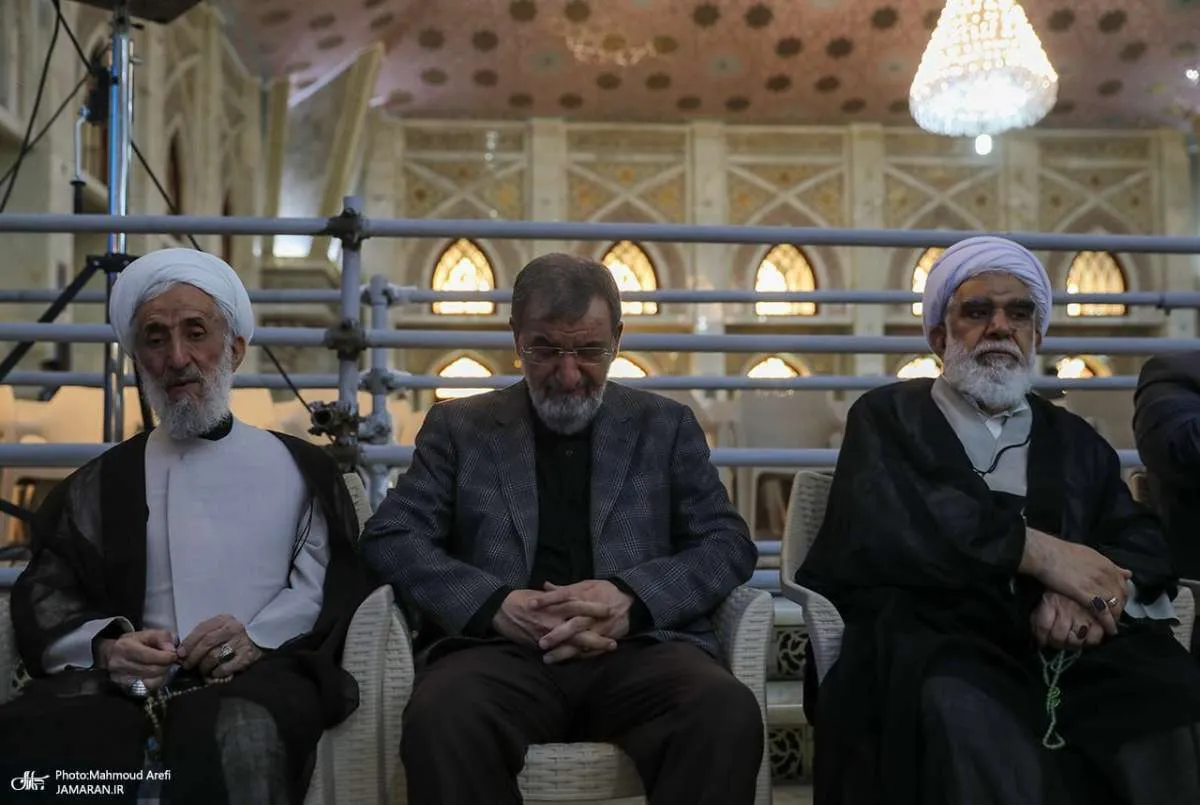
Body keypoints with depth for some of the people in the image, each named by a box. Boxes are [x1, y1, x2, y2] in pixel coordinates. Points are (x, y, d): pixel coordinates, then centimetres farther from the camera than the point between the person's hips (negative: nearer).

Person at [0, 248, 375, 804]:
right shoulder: (101, 483, 23)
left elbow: (331, 578, 8)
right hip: (126, 682, 2)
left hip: (260, 672, -1)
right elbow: (45, 598, 13)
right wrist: (105, 646, -12)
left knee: (240, 739, -39)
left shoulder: (300, 467, 21)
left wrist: (258, 636, -14)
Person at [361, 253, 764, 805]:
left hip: (639, 647, 1)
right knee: (441, 718, -36)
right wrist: (496, 604, -12)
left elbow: (729, 544, 10)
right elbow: (390, 536, 6)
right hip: (500, 649, 0)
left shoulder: (665, 426, 18)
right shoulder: (459, 427, 17)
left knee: (728, 713, -33)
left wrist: (632, 595, -11)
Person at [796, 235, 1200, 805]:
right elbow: (884, 522, -6)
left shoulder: (1076, 443, 25)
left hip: (1059, 652, 3)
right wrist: (1037, 550, -12)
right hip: (928, 636, -3)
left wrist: (1091, 592, -14)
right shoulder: (889, 417, 15)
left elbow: (1144, 546, 10)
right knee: (960, 711, -36)